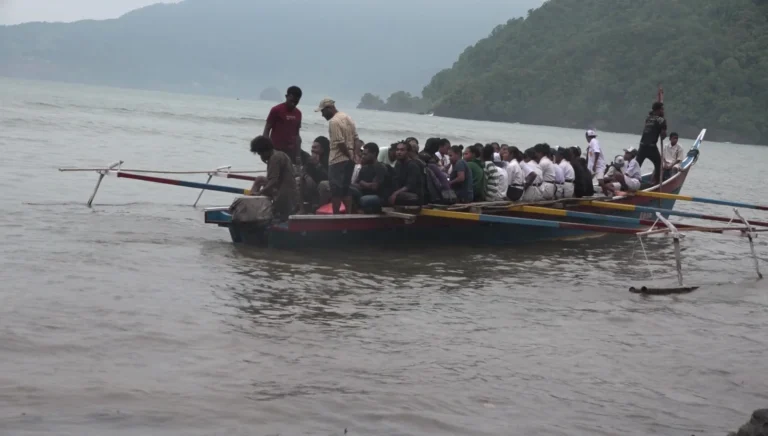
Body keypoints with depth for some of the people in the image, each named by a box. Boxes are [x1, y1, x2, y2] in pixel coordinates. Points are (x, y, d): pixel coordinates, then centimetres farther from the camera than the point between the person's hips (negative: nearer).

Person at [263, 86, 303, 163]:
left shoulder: (298, 113, 11)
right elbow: (267, 130, -4)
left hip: (291, 151, 5)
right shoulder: (276, 110, -6)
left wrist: (297, 154, 11)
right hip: (276, 150, -5)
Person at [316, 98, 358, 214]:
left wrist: (349, 156, -10)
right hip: (350, 160, 9)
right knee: (346, 189, 14)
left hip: (338, 160, -9)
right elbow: (355, 138, 13)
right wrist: (354, 155, 11)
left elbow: (340, 143, -21)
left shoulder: (334, 122, -16)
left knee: (336, 190, -2)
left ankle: (336, 216, 1)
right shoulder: (347, 117, 12)